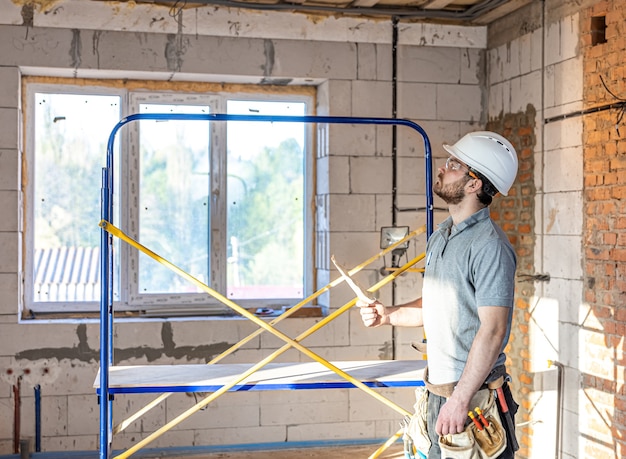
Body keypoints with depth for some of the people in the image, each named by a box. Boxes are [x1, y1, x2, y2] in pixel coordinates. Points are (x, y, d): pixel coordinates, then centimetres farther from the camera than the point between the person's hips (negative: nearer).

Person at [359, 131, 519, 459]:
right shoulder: (439, 237, 11)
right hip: (438, 392, 8)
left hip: (474, 396, -8)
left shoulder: (489, 245, -18)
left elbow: (493, 330, -23)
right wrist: (389, 315, 5)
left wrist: (460, 399, -24)